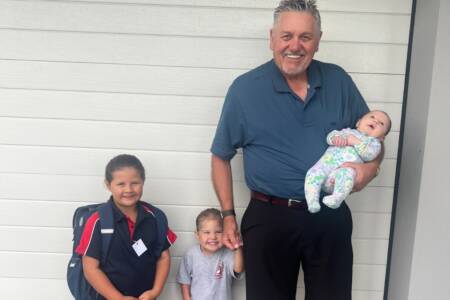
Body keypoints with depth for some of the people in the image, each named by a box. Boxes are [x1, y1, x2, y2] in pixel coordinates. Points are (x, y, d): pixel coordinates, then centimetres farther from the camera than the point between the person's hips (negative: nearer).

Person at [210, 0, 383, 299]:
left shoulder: (339, 81, 1)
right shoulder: (245, 88, -6)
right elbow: (221, 157, 2)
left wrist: (370, 166, -8)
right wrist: (228, 215, -2)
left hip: (331, 217, 3)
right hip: (269, 218, -2)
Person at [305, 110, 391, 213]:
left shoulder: (374, 142, 23)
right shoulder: (347, 131, 32)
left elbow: (369, 154, 2)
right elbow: (331, 135, 19)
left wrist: (355, 141, -3)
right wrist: (335, 138, -4)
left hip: (347, 167, -3)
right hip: (326, 163, 3)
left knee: (346, 174, -38)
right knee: (313, 173, -25)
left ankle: (336, 198, -44)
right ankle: (312, 202, -28)